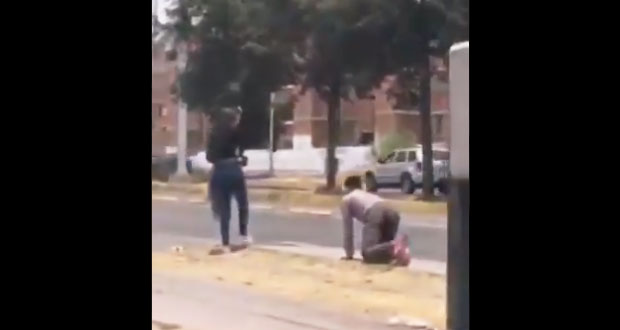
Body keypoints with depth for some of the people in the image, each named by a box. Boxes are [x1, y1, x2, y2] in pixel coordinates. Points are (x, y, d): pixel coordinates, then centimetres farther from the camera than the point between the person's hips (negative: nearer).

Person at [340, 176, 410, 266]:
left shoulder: (346, 199, 30)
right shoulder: (369, 195, 45)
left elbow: (348, 228, 26)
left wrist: (349, 254, 30)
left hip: (375, 214, -6)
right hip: (392, 213, 6)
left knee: (367, 253, -11)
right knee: (383, 245, 20)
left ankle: (393, 247, -38)